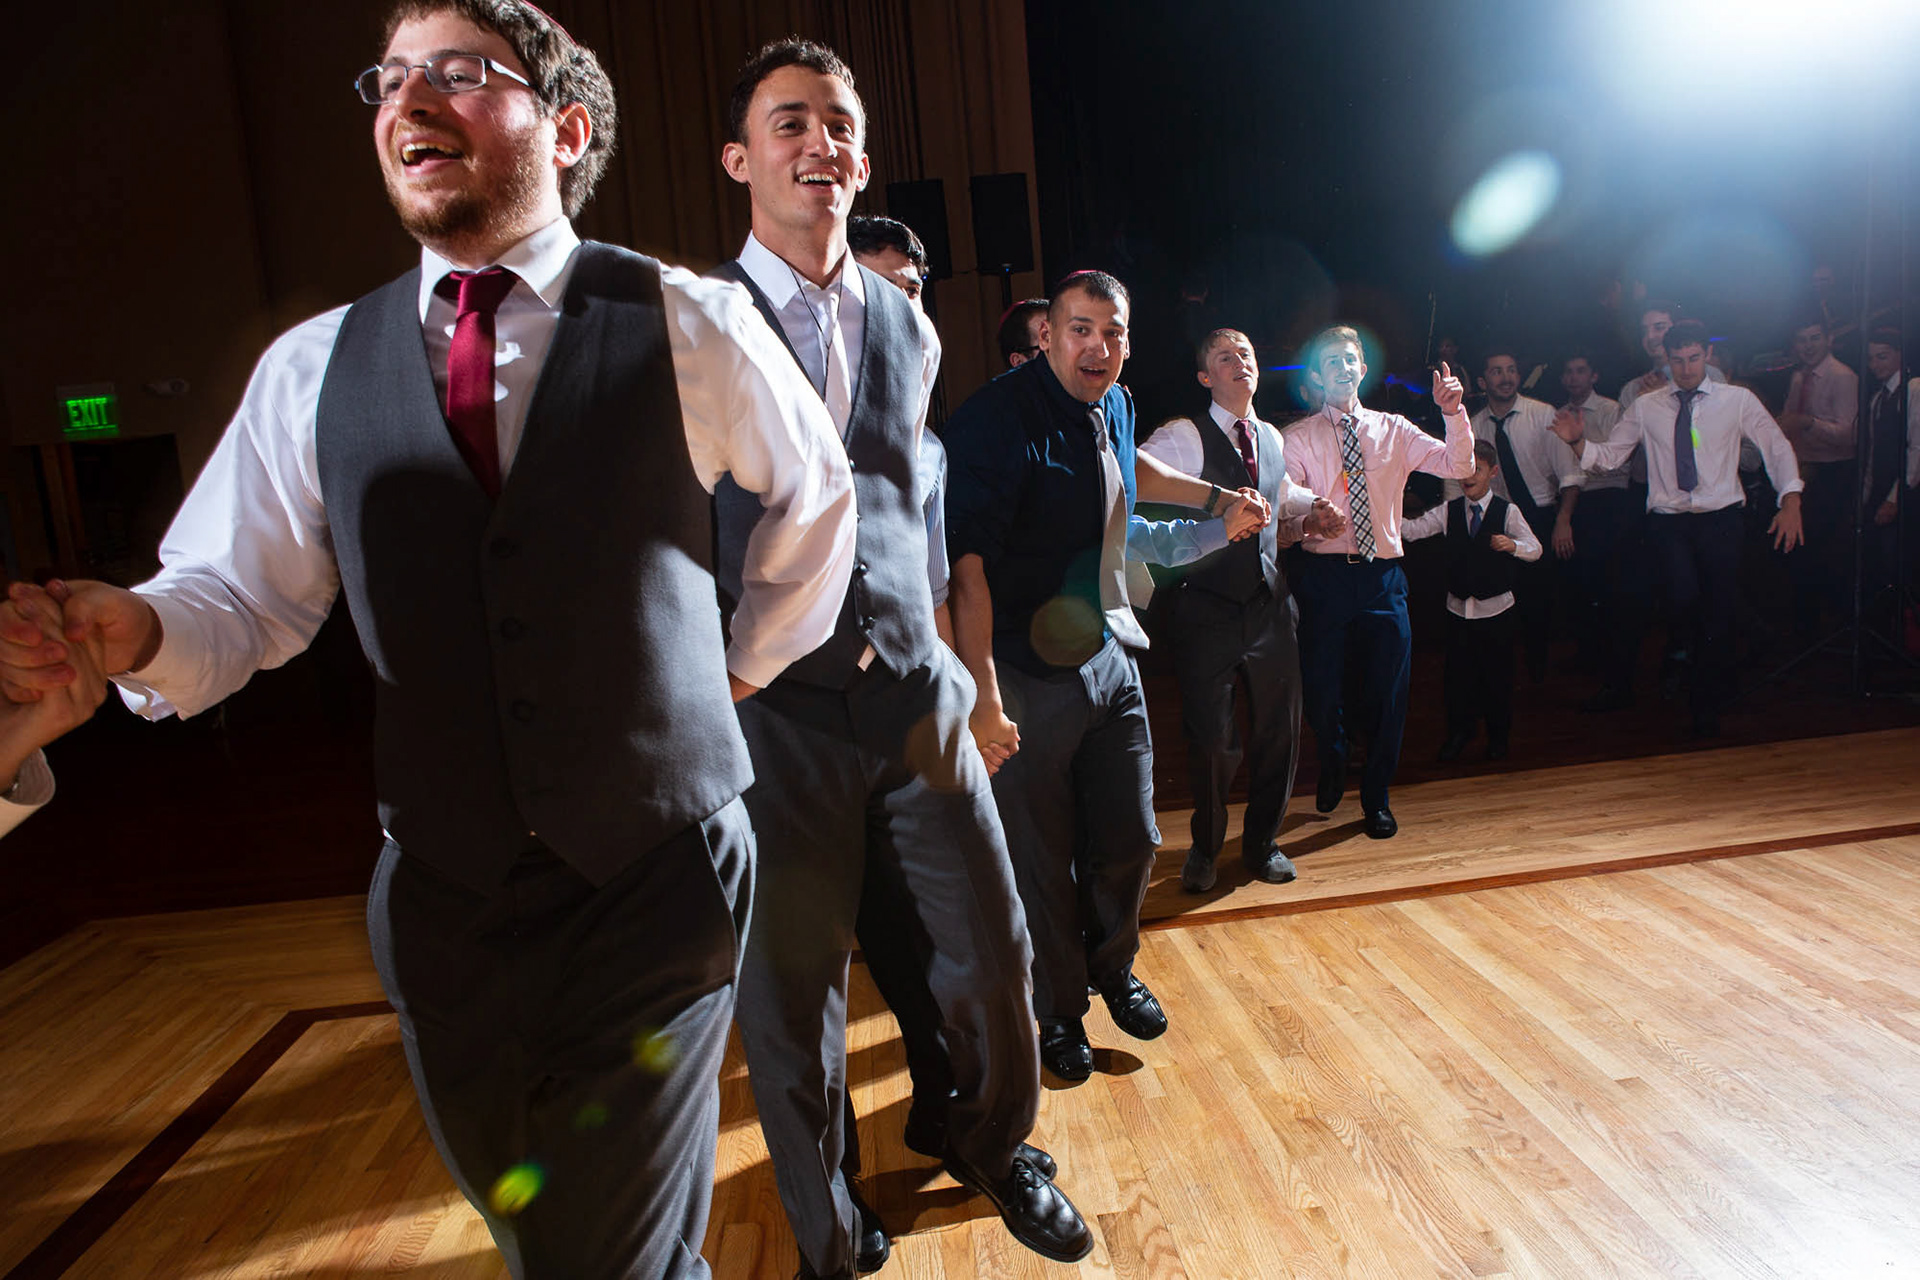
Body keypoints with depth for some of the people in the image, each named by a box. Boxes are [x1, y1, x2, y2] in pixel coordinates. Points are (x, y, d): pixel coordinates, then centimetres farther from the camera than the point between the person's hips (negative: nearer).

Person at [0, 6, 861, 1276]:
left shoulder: (688, 325, -5)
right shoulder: (315, 369, 4)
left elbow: (817, 494, 10)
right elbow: (243, 598, 6)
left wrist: (746, 665, 13)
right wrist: (135, 632, -15)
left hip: (657, 879, -3)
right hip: (447, 894, 4)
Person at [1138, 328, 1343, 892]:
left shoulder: (1271, 438, 14)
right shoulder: (1185, 437, -8)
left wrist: (1312, 508, 14)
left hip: (1270, 603, 6)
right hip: (1208, 608, -6)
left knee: (1279, 729, 11)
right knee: (1212, 738, 0)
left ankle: (1262, 841, 33)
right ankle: (1205, 846, 26)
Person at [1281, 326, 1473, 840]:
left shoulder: (1393, 430, 13)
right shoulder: (1298, 437, 5)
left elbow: (1459, 467, 3)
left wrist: (1453, 412, -11)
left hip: (1382, 576, 2)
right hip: (1322, 572, -2)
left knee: (1388, 690, 4)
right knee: (1322, 687, 4)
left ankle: (1376, 797, 25)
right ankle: (1332, 770, 37)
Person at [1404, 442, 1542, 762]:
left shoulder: (1507, 511, -4)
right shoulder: (1449, 511, 3)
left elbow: (1535, 549, -9)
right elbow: (1414, 529, -7)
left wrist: (1512, 545, -29)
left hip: (1496, 607, -2)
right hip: (1458, 606, 2)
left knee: (1497, 672, 7)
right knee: (1458, 672, 8)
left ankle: (1499, 735, 26)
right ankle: (1459, 732, 25)